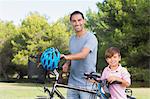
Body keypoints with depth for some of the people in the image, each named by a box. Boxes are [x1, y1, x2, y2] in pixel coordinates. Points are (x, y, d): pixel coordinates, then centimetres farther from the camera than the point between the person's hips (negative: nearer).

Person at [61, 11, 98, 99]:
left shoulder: (90, 37, -10)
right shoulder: (72, 39, 13)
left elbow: (83, 55, -25)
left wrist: (66, 57, -40)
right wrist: (67, 64, 1)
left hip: (87, 83, -6)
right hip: (72, 82, 6)